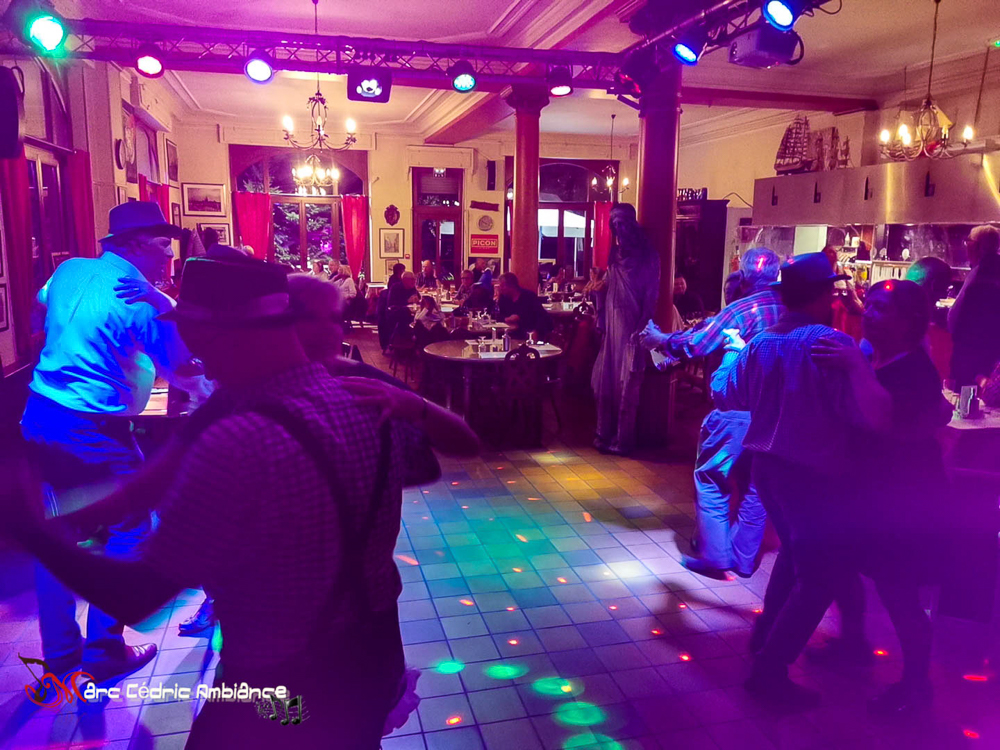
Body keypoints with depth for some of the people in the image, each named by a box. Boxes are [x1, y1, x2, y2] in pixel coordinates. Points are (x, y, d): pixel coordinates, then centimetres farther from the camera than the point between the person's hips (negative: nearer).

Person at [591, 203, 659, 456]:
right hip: (612, 326, 6)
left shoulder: (647, 257, -4)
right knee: (605, 381, 8)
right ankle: (605, 434, 18)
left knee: (627, 386, -3)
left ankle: (623, 439, 5)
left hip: (632, 328, -6)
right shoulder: (616, 256, 14)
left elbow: (650, 298, -9)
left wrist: (640, 331, -16)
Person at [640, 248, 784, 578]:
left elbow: (695, 343, -14)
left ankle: (715, 556, 10)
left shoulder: (741, 310, -14)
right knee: (754, 485, 15)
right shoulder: (789, 308, 6)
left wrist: (659, 340, 3)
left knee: (710, 479, 7)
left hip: (736, 410, -7)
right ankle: (744, 558, 25)